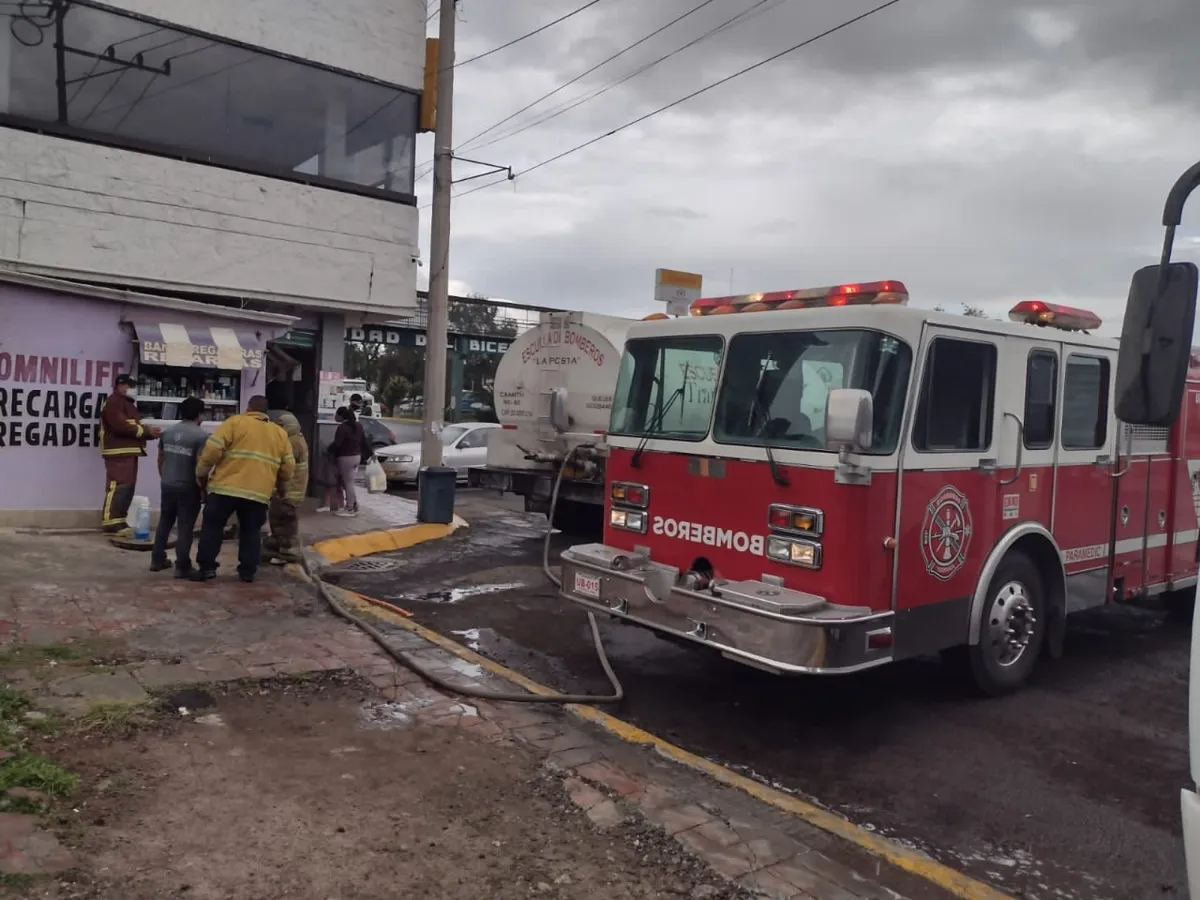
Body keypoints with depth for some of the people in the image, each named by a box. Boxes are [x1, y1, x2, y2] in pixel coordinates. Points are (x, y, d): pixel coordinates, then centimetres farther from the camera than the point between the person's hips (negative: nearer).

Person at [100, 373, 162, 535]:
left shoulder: (128, 403, 25)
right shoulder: (114, 402, -8)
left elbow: (133, 427, 23)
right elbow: (120, 426, -20)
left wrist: (150, 432, 3)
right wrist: (146, 430, -14)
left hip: (129, 452, 10)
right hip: (118, 452, -10)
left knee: (127, 488, 10)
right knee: (118, 487, -14)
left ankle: (118, 522, 14)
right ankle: (110, 523, -13)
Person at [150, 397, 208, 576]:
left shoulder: (168, 432, 5)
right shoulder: (202, 435, -15)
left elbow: (160, 459, 14)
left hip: (168, 486, 6)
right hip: (188, 488, -6)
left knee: (164, 523, 19)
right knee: (185, 528, 1)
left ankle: (157, 560, 26)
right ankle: (182, 567, 4)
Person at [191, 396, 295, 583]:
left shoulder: (235, 422, 1)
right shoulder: (280, 433, 12)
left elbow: (212, 450, -6)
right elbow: (288, 467, 12)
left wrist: (201, 474, 7)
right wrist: (281, 486, 29)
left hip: (225, 487, -3)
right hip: (259, 492, 3)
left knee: (212, 526, 9)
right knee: (251, 531, 14)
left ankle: (206, 568, 8)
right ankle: (247, 571, 12)